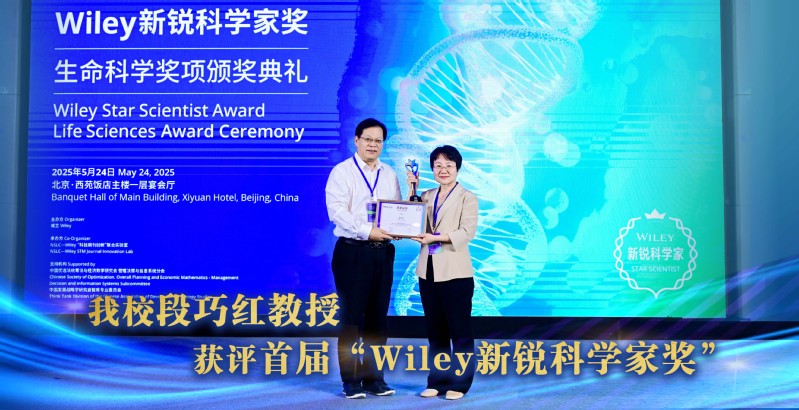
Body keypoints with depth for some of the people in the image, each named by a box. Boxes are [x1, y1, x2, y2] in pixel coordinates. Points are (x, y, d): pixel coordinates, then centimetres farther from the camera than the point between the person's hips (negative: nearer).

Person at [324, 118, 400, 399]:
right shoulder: (342, 171, -2)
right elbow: (337, 211, -13)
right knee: (351, 317, 0)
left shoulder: (389, 175, 14)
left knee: (377, 318, 10)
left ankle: (374, 378, 20)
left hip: (383, 252, 5)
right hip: (352, 252, -5)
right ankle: (351, 381, 10)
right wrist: (366, 231, -22)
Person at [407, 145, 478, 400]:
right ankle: (438, 381, 20)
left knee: (460, 331, 2)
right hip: (428, 271, 5)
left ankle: (459, 384, 11)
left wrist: (436, 238, -22)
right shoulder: (426, 196, 14)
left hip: (455, 272, -5)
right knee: (435, 331, 11)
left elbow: (467, 231, -12)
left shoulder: (467, 198, -1)